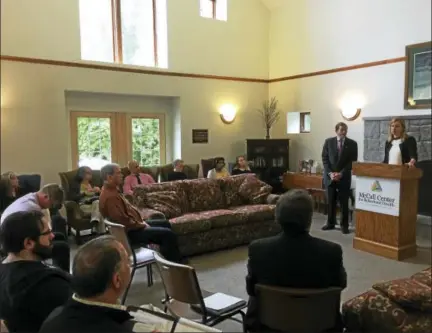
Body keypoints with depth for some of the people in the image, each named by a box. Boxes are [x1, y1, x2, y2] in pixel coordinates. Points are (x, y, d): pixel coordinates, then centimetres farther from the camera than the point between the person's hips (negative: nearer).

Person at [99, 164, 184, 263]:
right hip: (130, 232, -11)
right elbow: (124, 222, -29)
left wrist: (141, 222, 7)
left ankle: (173, 259, 25)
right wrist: (142, 225, -15)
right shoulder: (110, 196, -26)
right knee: (168, 234, -14)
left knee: (165, 224, 18)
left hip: (135, 224, 11)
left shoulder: (112, 190, 9)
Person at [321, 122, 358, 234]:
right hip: (330, 176, 1)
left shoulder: (352, 144, 1)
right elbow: (325, 158, 2)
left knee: (344, 202, 1)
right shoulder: (328, 142, 4)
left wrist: (341, 173, -12)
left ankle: (344, 225, 10)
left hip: (344, 177, -1)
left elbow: (352, 161, -3)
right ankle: (330, 223, 18)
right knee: (330, 201, 7)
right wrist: (330, 173, -10)